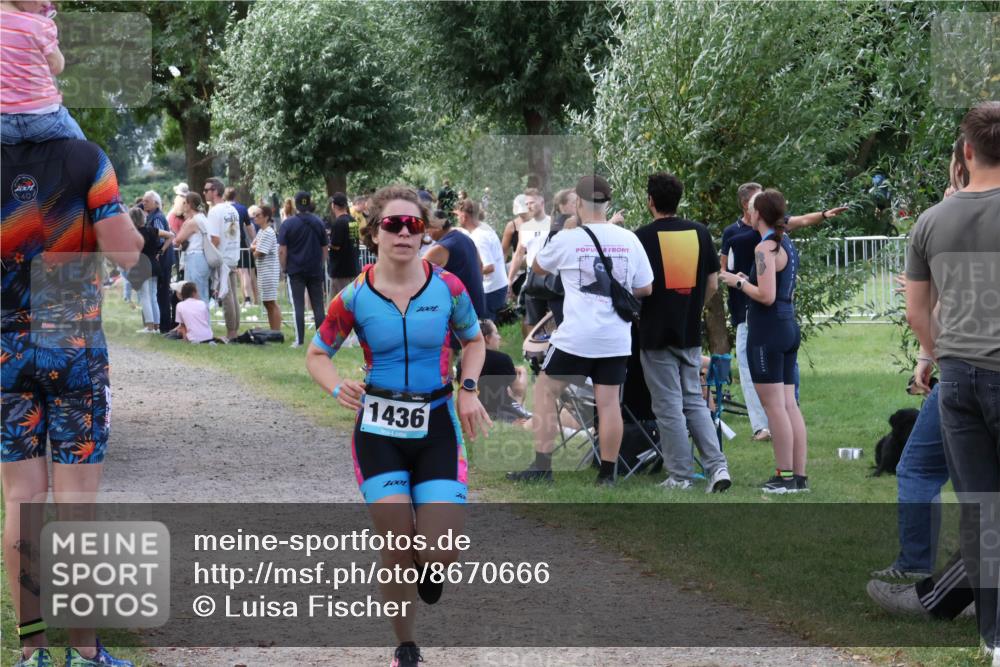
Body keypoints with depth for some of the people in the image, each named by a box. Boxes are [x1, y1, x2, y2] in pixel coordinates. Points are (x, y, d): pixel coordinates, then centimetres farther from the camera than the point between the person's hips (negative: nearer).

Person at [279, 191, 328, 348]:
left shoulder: (288, 223, -7)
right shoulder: (318, 223, 3)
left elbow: (282, 250, -9)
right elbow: (324, 248, 9)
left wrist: (284, 268, 1)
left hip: (296, 270, -3)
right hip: (315, 270, 3)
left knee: (298, 306, -1)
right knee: (318, 305, 7)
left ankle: (299, 340, -5)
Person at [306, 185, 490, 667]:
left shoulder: (448, 287, -5)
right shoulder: (355, 297, -7)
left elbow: (474, 341, 12)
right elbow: (317, 355, 5)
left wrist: (468, 389, -4)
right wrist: (338, 388, -15)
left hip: (437, 425, 0)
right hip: (379, 429, 0)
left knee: (441, 556, -10)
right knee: (398, 549, -5)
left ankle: (427, 568, 30)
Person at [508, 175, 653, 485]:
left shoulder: (567, 239, -5)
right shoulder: (629, 239, 3)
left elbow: (537, 268, 15)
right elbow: (645, 288, 10)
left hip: (576, 336, -3)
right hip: (617, 338, 3)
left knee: (545, 390, 10)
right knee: (608, 402, 6)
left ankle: (542, 467, 7)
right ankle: (607, 473, 7)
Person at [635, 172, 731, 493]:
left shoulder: (643, 236, -10)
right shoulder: (700, 232, 3)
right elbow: (712, 284, 6)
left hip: (656, 332, -4)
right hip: (691, 332, 5)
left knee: (669, 406, 2)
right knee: (695, 401, 14)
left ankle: (679, 475, 5)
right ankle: (717, 465, 1)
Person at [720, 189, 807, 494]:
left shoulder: (765, 248, -14)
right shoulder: (787, 245, 14)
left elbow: (767, 296, -20)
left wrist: (738, 282, -7)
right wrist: (748, 282, 18)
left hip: (768, 331, -9)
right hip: (789, 327, 9)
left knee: (774, 406, -5)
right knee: (789, 405, 10)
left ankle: (785, 477, -4)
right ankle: (799, 476, 10)